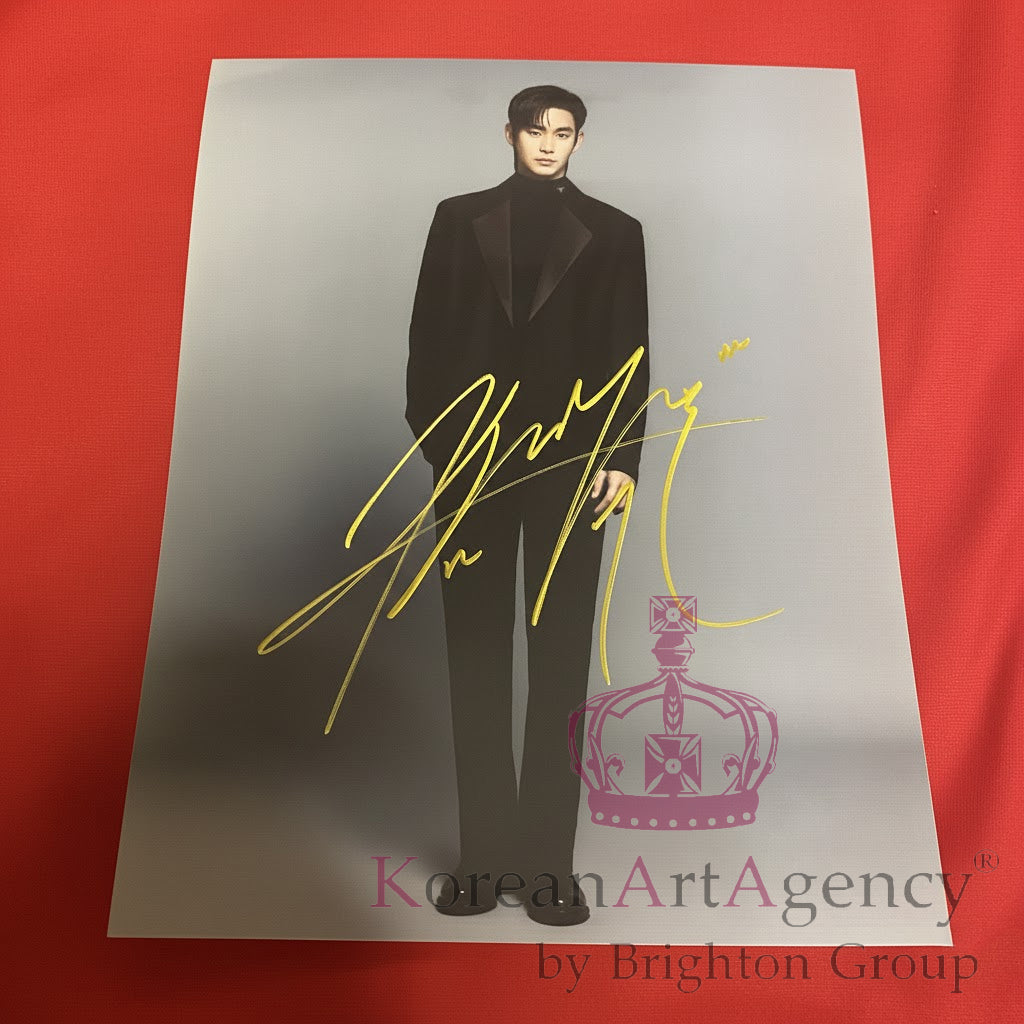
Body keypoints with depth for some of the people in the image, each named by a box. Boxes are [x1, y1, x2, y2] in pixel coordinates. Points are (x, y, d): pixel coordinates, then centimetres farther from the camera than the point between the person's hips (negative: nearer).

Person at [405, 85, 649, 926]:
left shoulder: (612, 232, 13)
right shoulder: (460, 220, 15)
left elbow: (629, 353, 6)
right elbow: (429, 335, 8)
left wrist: (621, 456, -5)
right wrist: (435, 438, -4)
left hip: (571, 459, 0)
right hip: (474, 458, 1)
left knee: (561, 659, 0)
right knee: (477, 658, 3)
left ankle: (548, 859, 11)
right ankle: (484, 856, 15)